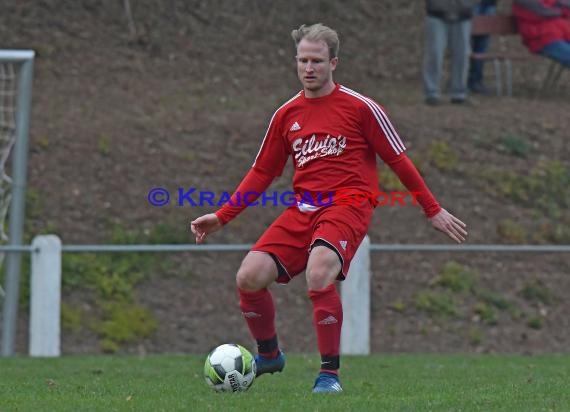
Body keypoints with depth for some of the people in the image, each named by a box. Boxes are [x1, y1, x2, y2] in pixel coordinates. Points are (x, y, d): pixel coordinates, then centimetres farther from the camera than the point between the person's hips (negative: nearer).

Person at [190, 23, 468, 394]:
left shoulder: (361, 108, -1)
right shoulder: (286, 115, 13)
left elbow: (399, 161, 4)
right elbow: (262, 172, 19)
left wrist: (434, 211, 4)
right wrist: (221, 217, 12)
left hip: (348, 206, -5)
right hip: (303, 209, 5)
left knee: (318, 275, -33)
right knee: (249, 277, -12)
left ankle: (330, 373, -18)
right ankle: (269, 354, 17)